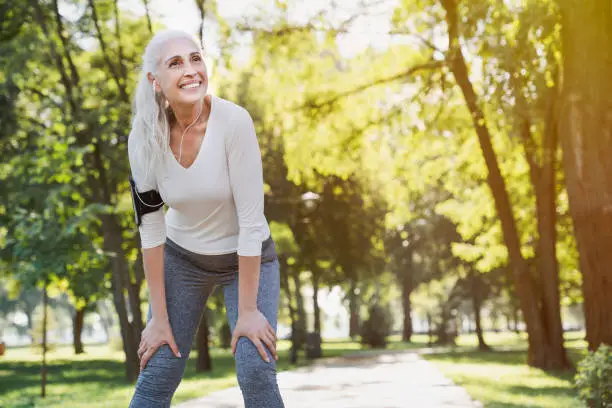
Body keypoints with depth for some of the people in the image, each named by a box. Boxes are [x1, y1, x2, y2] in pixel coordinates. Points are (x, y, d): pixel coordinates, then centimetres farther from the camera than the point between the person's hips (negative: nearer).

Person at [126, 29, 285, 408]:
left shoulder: (233, 121, -27)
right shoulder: (145, 135, -18)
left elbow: (251, 219, -24)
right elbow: (150, 226, -11)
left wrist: (247, 310, -20)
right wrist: (160, 317, -9)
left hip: (246, 258, -2)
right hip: (181, 258, 2)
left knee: (256, 371, -15)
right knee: (156, 375, -1)